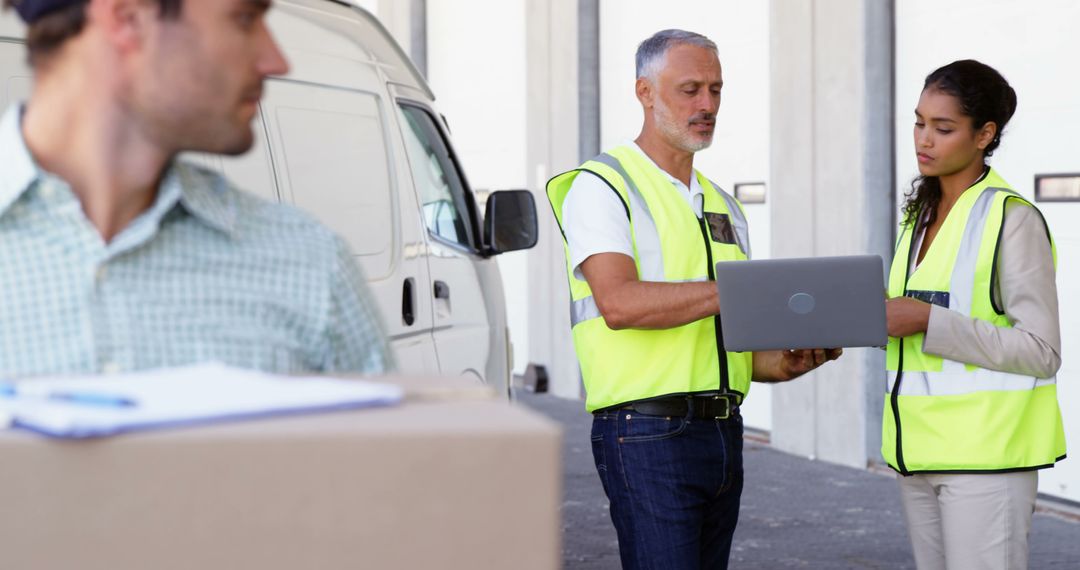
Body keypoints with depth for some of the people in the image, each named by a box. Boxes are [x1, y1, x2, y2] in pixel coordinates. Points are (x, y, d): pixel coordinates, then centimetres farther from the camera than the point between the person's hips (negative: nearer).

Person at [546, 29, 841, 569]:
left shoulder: (721, 205, 21)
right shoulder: (601, 186, -3)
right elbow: (619, 302, -20)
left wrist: (785, 362, 0)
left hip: (724, 436, 8)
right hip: (648, 436, -7)